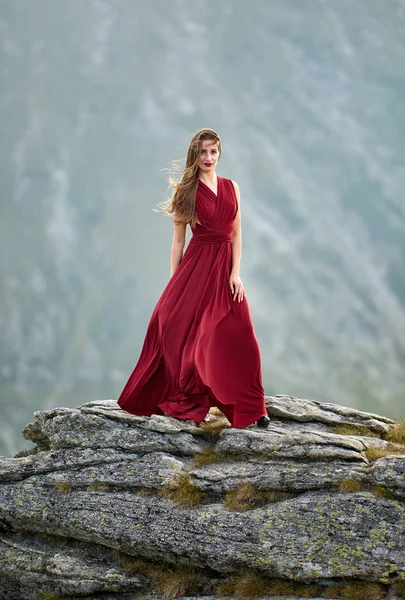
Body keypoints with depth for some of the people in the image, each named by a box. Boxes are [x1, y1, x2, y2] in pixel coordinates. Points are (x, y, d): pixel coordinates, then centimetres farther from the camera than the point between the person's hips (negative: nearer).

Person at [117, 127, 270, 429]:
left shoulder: (231, 188, 8)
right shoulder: (186, 190, 1)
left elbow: (236, 234, 6)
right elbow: (178, 239, 1)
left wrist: (235, 272, -5)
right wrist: (174, 282, -1)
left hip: (225, 268, 2)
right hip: (196, 268, -2)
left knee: (238, 339, -2)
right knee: (184, 334, 1)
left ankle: (250, 409, 4)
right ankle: (187, 403, 16)